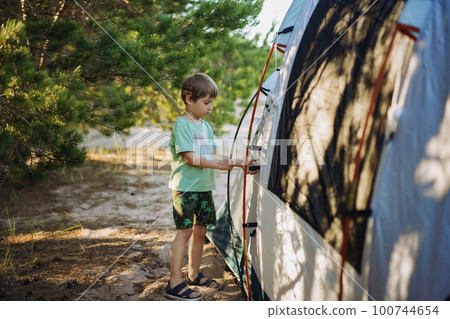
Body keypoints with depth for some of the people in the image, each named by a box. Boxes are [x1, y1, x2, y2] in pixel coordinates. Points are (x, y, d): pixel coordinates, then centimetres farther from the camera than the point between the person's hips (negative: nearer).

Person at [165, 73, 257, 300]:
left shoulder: (206, 126, 15)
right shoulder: (182, 124, -11)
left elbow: (215, 156, 14)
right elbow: (190, 157, -19)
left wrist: (240, 163, 3)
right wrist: (220, 164, -17)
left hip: (204, 187, 8)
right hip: (185, 187, -8)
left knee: (200, 230, 13)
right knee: (185, 231, -7)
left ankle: (194, 274, 28)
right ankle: (175, 284, -2)